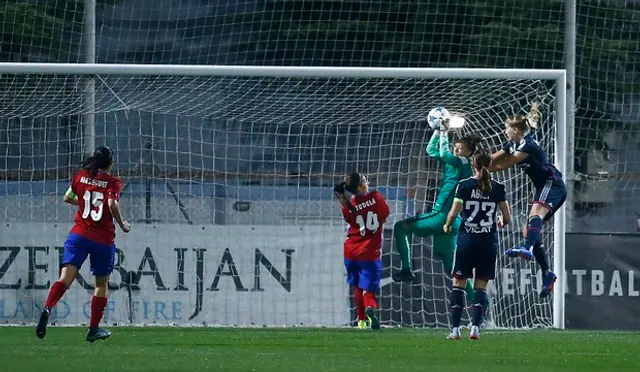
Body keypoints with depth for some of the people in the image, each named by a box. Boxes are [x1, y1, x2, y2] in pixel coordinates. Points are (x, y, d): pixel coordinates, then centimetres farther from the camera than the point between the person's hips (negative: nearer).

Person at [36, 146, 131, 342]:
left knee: (65, 278, -9)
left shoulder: (81, 177, 7)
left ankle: (47, 309, -35)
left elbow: (67, 198, 19)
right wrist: (122, 224, -4)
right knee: (101, 284, 14)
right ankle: (94, 329, 17)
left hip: (79, 235, 2)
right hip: (103, 239, -2)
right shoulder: (112, 182, -5)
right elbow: (112, 204, -19)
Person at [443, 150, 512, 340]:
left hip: (467, 239, -1)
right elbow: (507, 218, 5)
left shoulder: (464, 185, -5)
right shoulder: (497, 188, 0)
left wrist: (447, 225, 14)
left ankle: (455, 329, 0)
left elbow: (454, 213, -6)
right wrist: (500, 223, 27)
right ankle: (475, 327, -3)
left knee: (459, 283, 6)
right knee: (481, 285, 8)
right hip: (489, 241, 2)